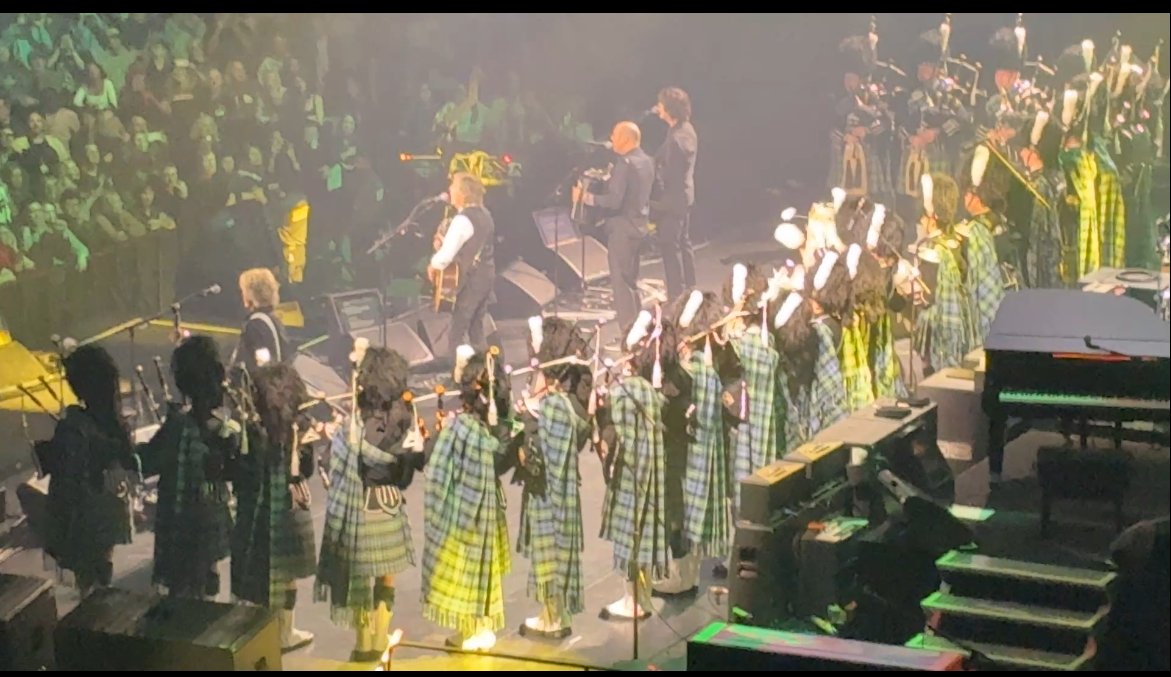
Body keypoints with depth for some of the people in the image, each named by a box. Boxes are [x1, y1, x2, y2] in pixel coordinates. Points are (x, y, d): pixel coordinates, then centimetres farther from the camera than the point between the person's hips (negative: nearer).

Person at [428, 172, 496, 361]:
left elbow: (445, 256, -22)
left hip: (470, 280, -9)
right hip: (487, 275, 9)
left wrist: (433, 266, -3)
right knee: (476, 328, 18)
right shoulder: (484, 214, 8)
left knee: (456, 333, -1)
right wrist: (444, 239, 16)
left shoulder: (463, 220, -20)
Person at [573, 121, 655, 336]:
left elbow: (614, 200, -25)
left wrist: (586, 197, -20)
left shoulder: (624, 163, -20)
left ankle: (629, 330, -6)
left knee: (620, 279, -4)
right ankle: (638, 326, 23)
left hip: (623, 226, -9)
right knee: (631, 278, 18)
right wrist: (610, 179, 24)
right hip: (640, 224, 9)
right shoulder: (647, 161, 8)